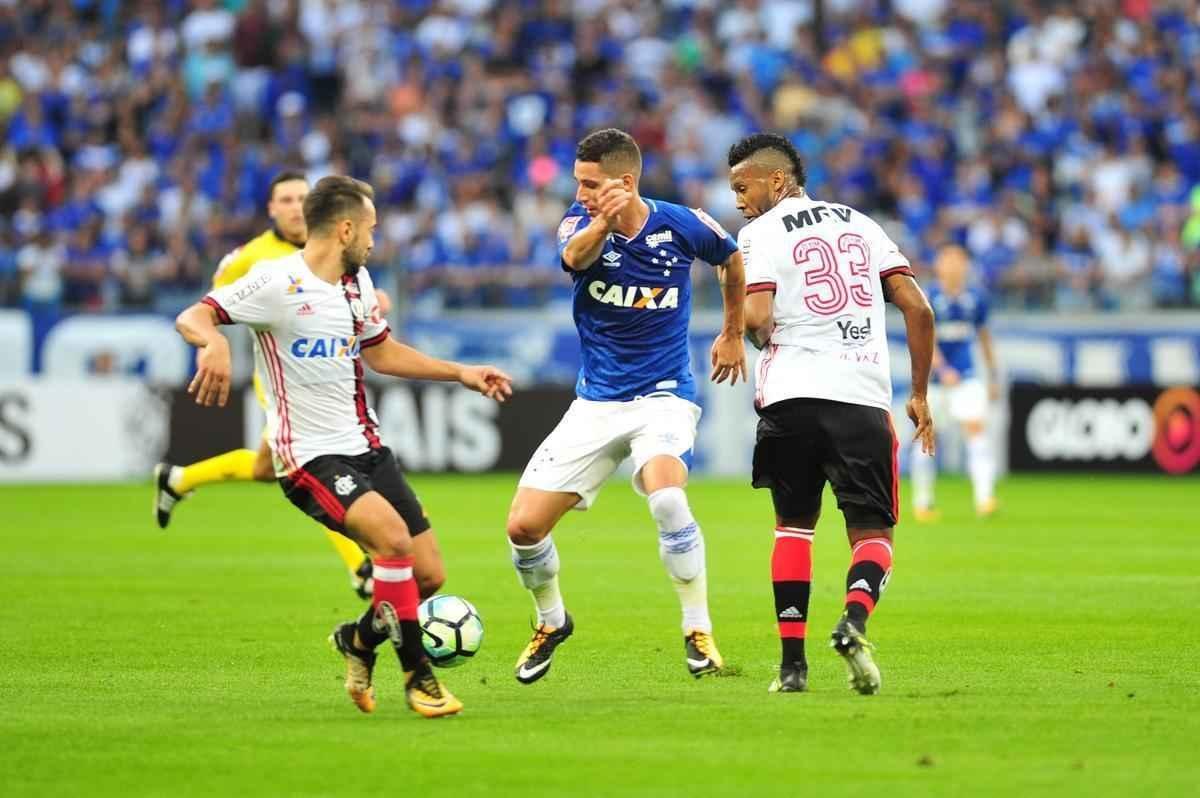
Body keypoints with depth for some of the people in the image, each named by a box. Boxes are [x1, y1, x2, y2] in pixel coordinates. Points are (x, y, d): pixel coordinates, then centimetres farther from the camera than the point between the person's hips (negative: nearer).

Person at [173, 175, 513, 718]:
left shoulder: (357, 282, 12)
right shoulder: (278, 283, -12)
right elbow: (191, 318, -17)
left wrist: (461, 374, 25)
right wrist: (213, 342, -40)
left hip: (365, 445, 8)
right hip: (309, 457, -8)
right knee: (393, 536, -29)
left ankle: (360, 639, 30)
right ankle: (417, 674, -16)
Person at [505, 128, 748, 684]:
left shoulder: (681, 225, -10)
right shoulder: (581, 221, -8)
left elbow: (732, 258, 13)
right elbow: (574, 256, -34)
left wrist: (733, 335, 21)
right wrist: (603, 222, -55)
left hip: (663, 396, -3)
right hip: (596, 403, 3)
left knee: (666, 498, -33)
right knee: (524, 525, -4)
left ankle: (699, 632, -15)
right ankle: (551, 622, 26)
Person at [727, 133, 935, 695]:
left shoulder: (762, 232, 4)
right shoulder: (860, 224, 18)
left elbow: (756, 317, -11)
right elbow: (917, 308, 10)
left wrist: (767, 342, 12)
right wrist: (920, 394, 15)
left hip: (792, 395, -2)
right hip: (865, 395, 2)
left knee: (793, 524, 16)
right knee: (873, 535, 6)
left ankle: (792, 661, 8)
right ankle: (853, 621, -24)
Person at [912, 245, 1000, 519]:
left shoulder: (975, 297, 3)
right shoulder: (929, 298, -10)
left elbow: (983, 335, 15)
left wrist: (993, 375, 18)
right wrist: (943, 370, -32)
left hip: (966, 375, 2)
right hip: (931, 376, -2)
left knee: (976, 427, -15)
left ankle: (984, 497, -23)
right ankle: (922, 501, 19)